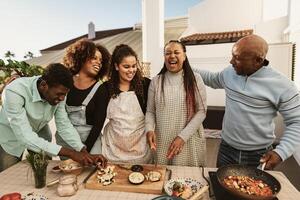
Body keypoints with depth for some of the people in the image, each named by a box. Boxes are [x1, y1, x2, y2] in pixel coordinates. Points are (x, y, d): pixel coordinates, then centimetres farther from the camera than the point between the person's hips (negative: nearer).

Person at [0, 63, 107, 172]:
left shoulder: (57, 92, -22)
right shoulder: (14, 92, -36)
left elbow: (64, 125, -15)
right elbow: (25, 137, -39)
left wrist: (86, 154, -26)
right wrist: (71, 153, -43)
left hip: (39, 135, 3)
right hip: (12, 138, -3)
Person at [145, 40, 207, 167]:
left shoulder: (195, 80, -2)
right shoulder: (156, 81, 2)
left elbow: (201, 111, -5)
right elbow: (150, 111, 4)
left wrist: (183, 136, -14)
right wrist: (149, 129, -15)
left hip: (189, 141, -1)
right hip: (162, 142, 1)